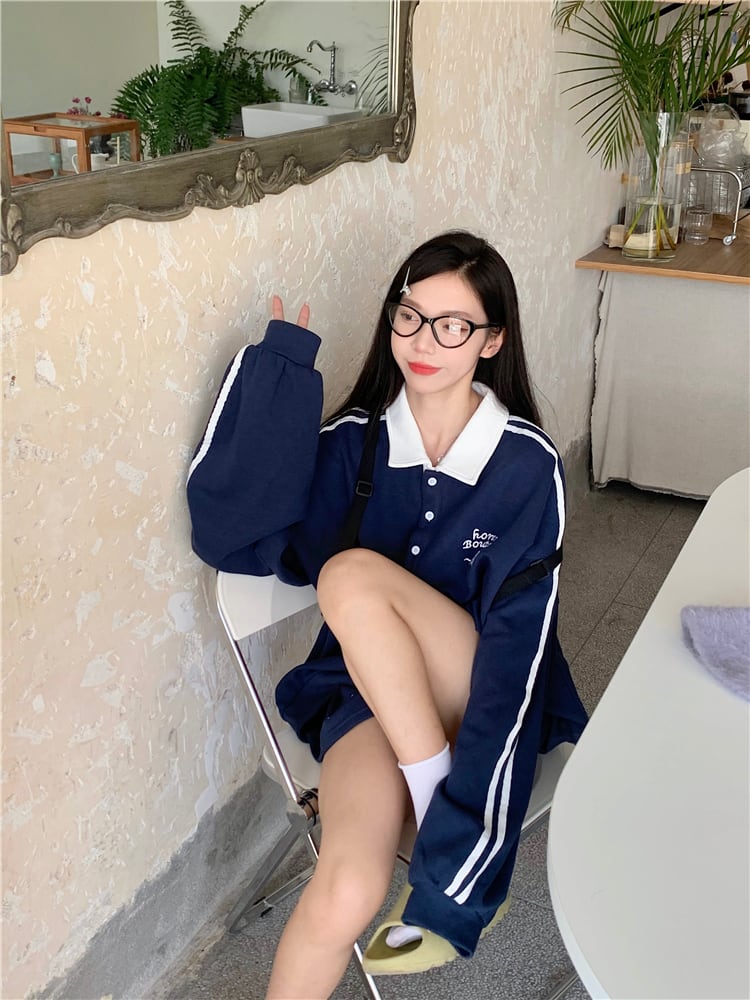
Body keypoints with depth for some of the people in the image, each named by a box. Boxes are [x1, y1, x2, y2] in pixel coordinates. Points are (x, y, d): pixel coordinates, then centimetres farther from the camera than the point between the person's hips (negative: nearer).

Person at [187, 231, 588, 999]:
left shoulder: (526, 463, -10)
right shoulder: (355, 440, -3)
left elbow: (517, 633, -16)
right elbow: (234, 537, -12)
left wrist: (456, 810, -25)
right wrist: (279, 371, -15)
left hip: (480, 692, -1)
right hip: (370, 685, 2)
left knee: (352, 576, -30)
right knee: (347, 893, -29)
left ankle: (460, 861, -19)